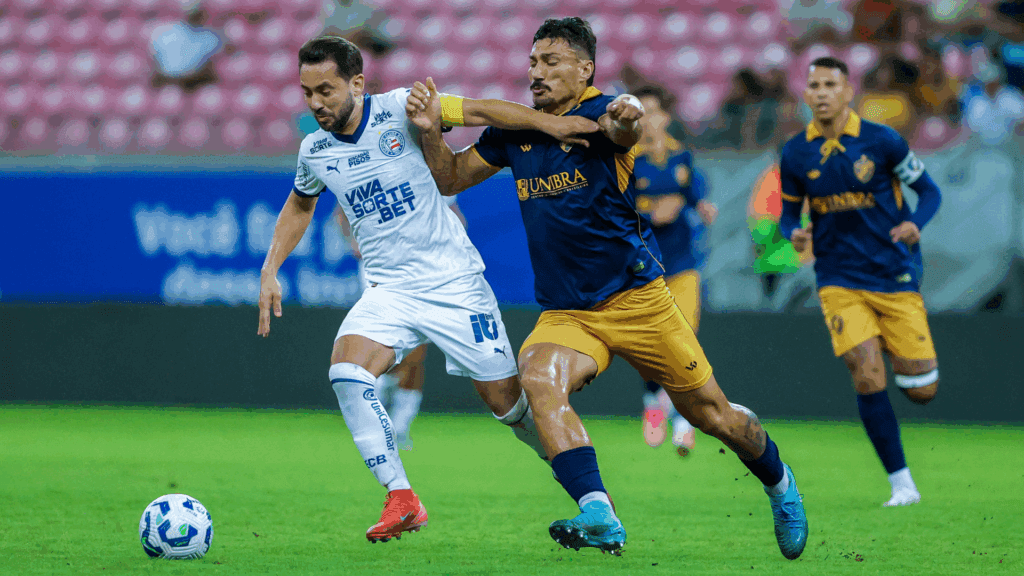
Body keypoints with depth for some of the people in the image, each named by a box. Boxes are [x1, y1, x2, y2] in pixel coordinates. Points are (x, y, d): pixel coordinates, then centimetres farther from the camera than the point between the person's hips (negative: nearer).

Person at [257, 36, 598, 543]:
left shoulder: (399, 110, -11)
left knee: (506, 401, -1)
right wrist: (270, 270, 15)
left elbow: (476, 111, -14)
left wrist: (546, 122, -28)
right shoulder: (315, 151, 3)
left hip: (454, 282, -4)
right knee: (346, 372, -23)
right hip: (390, 289, 4)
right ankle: (401, 502, -16)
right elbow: (300, 204, 24)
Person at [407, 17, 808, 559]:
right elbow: (451, 178, 17)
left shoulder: (598, 113, -9)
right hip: (564, 313, 4)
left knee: (708, 413, 4)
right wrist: (431, 130, -3)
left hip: (637, 300, -4)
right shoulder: (515, 132, 8)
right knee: (538, 379, -29)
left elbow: (623, 129, -34)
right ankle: (599, 517, -39)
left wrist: (626, 115, -58)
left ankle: (778, 481, 36)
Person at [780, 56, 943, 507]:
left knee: (921, 391, -1)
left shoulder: (881, 141, -7)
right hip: (840, 280, 1)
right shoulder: (796, 154, 0)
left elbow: (929, 190, 1)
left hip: (895, 276, -1)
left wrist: (915, 224, -20)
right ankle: (902, 483, -7)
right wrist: (793, 233, -13)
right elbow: (788, 213, 11)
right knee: (867, 376, -17)